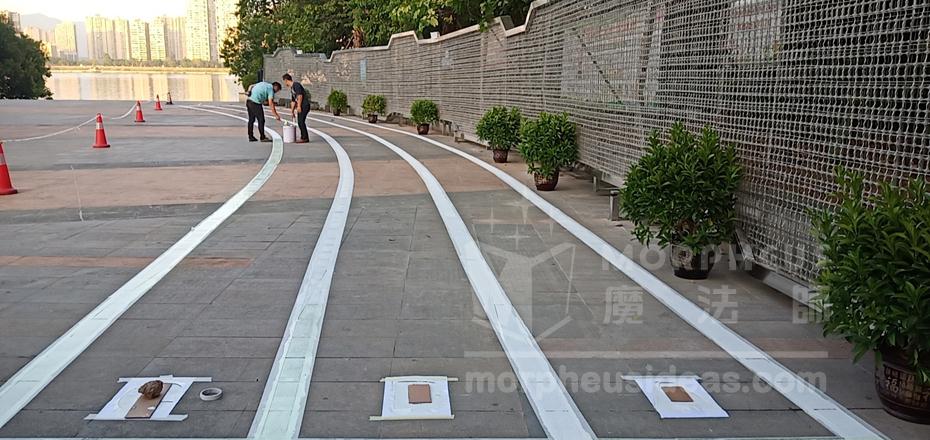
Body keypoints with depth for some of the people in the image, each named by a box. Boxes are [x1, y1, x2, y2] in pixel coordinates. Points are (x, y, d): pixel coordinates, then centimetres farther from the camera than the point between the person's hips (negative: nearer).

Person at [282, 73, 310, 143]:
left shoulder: (296, 84, -9)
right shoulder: (292, 88, 21)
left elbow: (300, 95, -18)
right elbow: (293, 101, 26)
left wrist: (299, 106, -19)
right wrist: (292, 110, 26)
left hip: (304, 105, -10)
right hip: (301, 106, 10)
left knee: (301, 121, -11)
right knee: (300, 122, 9)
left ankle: (305, 138, -8)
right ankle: (304, 137, 14)